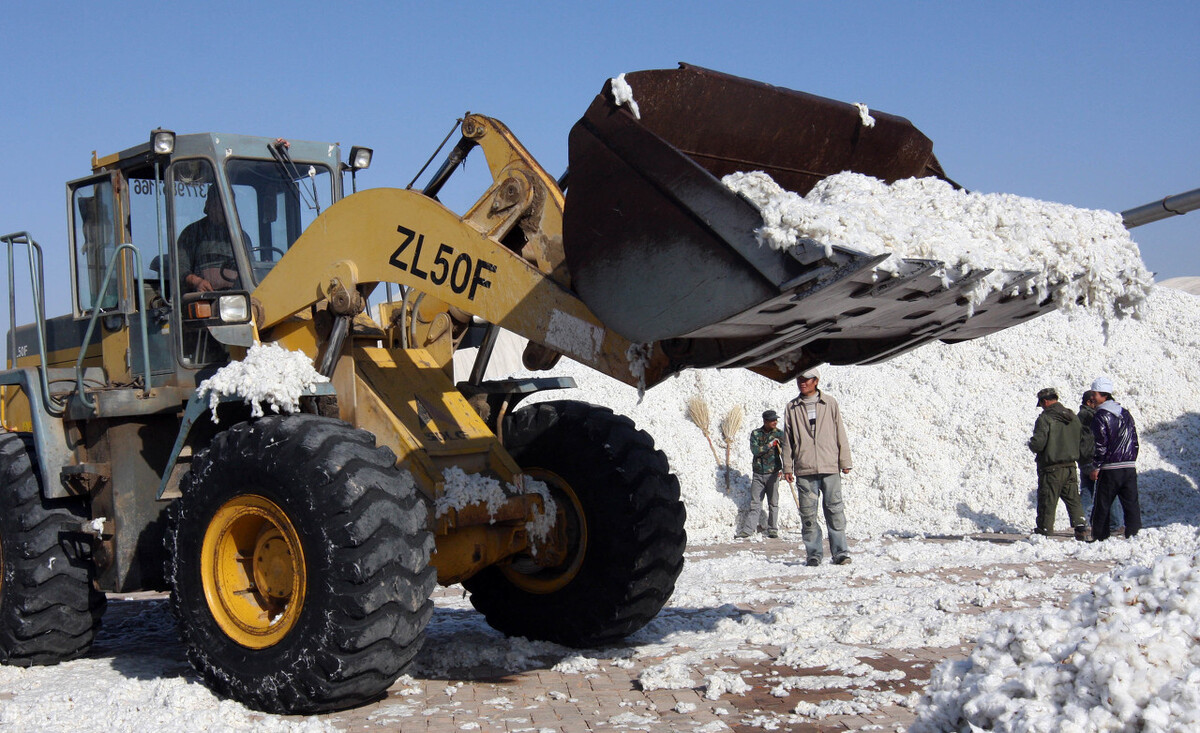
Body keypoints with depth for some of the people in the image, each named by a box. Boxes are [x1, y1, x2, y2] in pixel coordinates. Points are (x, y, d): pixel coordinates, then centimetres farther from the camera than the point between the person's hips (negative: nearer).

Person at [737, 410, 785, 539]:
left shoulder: (779, 434, 2)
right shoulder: (755, 434, 4)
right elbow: (755, 451, -9)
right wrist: (770, 445, -15)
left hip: (773, 474, 0)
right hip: (758, 474, 0)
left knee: (773, 504, 4)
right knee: (754, 504, 0)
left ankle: (772, 530, 13)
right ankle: (746, 530, 0)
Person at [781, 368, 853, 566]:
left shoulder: (830, 403, 9)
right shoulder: (792, 408, 12)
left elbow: (840, 433, 9)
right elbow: (787, 440, 13)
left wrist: (845, 461, 5)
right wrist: (787, 467, 9)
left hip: (829, 467, -1)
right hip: (804, 470, 1)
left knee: (835, 510, -4)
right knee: (808, 513, 1)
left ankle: (840, 552, -1)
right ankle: (813, 554, 7)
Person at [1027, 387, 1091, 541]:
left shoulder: (1045, 418, -14)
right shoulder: (1073, 417, 9)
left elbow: (1038, 443, -20)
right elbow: (1084, 440, 13)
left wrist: (1032, 445, 0)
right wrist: (1082, 458, 23)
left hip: (1051, 469, -6)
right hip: (1070, 467, 6)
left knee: (1047, 501, 2)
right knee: (1073, 500, 12)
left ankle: (1044, 530, 6)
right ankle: (1081, 529, 4)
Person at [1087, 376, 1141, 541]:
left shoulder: (1101, 416, -9)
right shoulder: (1126, 413, 13)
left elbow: (1101, 445, -14)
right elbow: (1135, 440, 15)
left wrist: (1096, 467, -9)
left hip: (1109, 469, -6)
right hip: (1130, 467, 6)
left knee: (1102, 505, 3)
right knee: (1131, 503, 6)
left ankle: (1099, 538, 5)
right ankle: (1134, 534, 1)